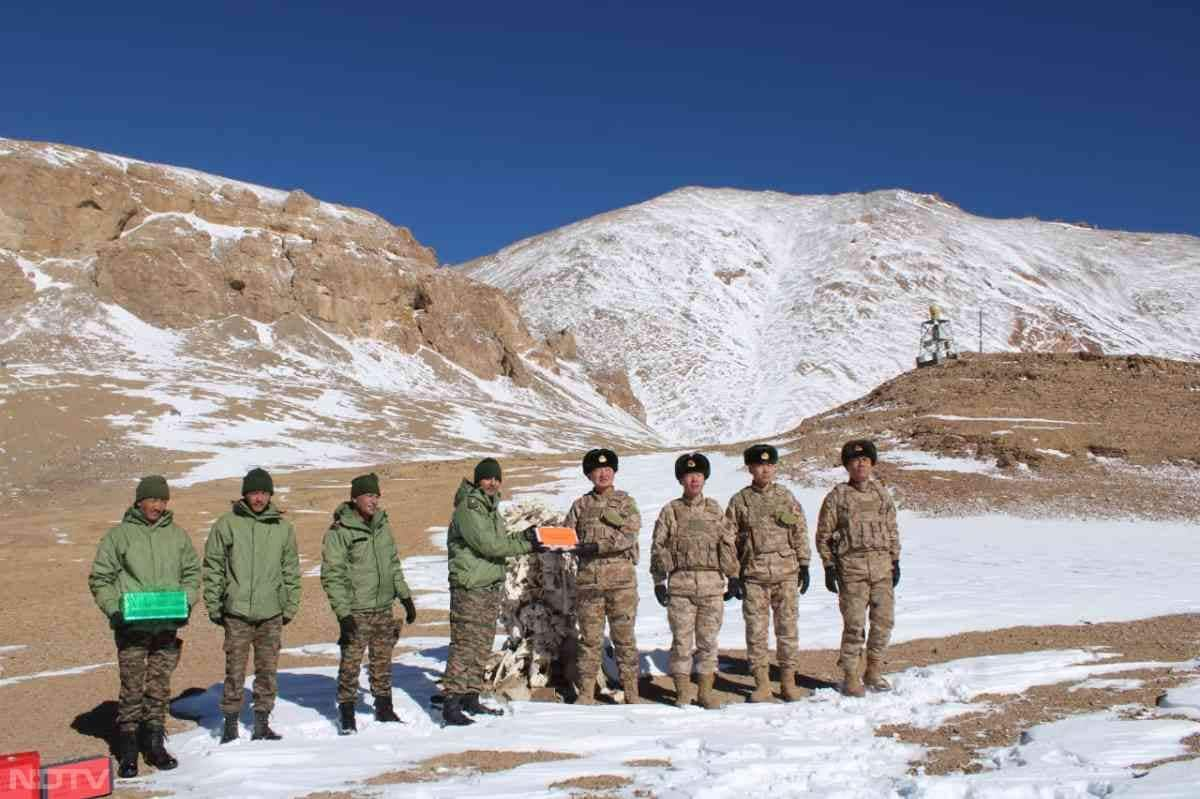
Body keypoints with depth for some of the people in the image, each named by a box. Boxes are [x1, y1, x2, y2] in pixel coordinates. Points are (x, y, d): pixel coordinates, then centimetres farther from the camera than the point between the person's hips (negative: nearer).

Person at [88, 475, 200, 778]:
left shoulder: (177, 535, 9)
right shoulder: (119, 535, 0)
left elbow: (192, 572, 15)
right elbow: (100, 579, 1)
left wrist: (186, 602, -1)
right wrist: (114, 610, -11)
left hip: (167, 625, 3)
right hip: (132, 626, -3)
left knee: (160, 687, 9)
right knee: (132, 688, -1)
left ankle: (154, 743, 20)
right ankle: (128, 750, 8)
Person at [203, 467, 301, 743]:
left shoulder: (283, 527, 6)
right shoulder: (227, 525, -1)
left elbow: (291, 571, 12)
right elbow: (213, 568, 2)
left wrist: (290, 606, 8)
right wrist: (214, 606, 0)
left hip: (272, 614, 2)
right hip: (237, 612, -2)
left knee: (268, 672, 7)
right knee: (235, 672, 1)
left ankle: (261, 724, 18)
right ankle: (230, 725, 13)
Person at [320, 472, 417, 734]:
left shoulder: (382, 524, 8)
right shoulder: (339, 532, -13)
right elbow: (331, 575, -14)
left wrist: (406, 597, 15)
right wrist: (343, 612, -19)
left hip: (384, 608, 6)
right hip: (356, 612, -6)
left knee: (383, 662, 14)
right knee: (351, 662, -2)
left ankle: (384, 709, 26)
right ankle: (346, 716, 9)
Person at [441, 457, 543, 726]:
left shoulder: (491, 507, 17)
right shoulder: (468, 507, -12)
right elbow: (488, 544, -19)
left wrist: (525, 538, 2)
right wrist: (526, 544, -13)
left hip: (491, 586, 9)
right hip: (469, 587, -9)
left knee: (482, 646, 11)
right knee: (464, 646, -9)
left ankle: (470, 698, 19)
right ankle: (450, 704, -7)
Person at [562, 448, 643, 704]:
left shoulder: (625, 501, 6)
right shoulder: (581, 505, 14)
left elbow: (629, 534, -8)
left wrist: (598, 546, -19)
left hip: (620, 578, -2)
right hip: (588, 578, 2)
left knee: (624, 636, 1)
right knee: (589, 637, 4)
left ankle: (631, 692, 7)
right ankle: (586, 693, 11)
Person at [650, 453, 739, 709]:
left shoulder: (715, 510, 11)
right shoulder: (671, 511, 5)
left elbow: (728, 544, 13)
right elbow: (658, 547, 5)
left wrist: (733, 577, 9)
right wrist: (658, 582, 1)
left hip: (712, 585, 2)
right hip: (680, 585, -2)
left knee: (708, 640, 5)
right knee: (681, 640, 1)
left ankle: (706, 690, 14)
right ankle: (682, 691, 10)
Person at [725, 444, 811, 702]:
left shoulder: (786, 497, 6)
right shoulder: (739, 501, 2)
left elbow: (800, 532, 10)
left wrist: (804, 565, 6)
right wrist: (733, 576, -1)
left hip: (786, 573, 1)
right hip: (753, 575, -1)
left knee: (787, 627, 5)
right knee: (756, 630, 2)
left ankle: (788, 680, 16)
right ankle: (762, 683, 12)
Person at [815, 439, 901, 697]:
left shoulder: (882, 494, 14)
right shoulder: (837, 496, 1)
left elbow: (892, 530, 20)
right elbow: (823, 534, 3)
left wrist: (895, 561, 13)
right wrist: (829, 567, -3)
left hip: (883, 566, 4)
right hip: (851, 567, -4)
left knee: (884, 620, 5)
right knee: (854, 624, -5)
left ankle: (874, 671, 22)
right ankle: (850, 677, 7)